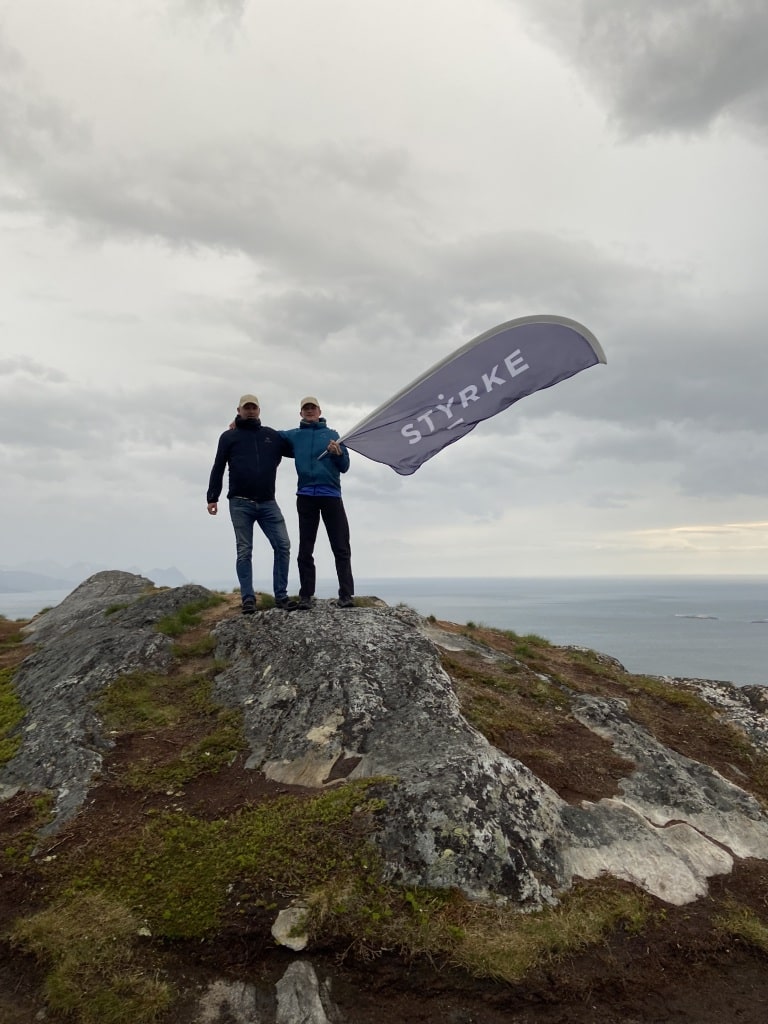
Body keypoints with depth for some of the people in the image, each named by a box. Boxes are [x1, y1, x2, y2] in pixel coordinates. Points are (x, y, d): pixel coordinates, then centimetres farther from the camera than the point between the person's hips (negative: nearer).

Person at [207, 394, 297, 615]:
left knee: (283, 546, -6)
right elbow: (218, 469, 7)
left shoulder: (272, 436, 15)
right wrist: (212, 498, -1)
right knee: (244, 552, -1)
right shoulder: (229, 437, 10)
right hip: (240, 503, -2)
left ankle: (281, 595, 1)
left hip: (268, 503, 2)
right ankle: (248, 599, 3)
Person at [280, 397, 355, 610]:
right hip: (306, 496, 1)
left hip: (331, 494, -1)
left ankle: (346, 595, -5)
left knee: (341, 548, -5)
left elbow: (344, 466, 9)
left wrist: (338, 453, -11)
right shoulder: (294, 435, 11)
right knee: (305, 550, 2)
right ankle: (305, 596, 6)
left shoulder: (333, 434, 11)